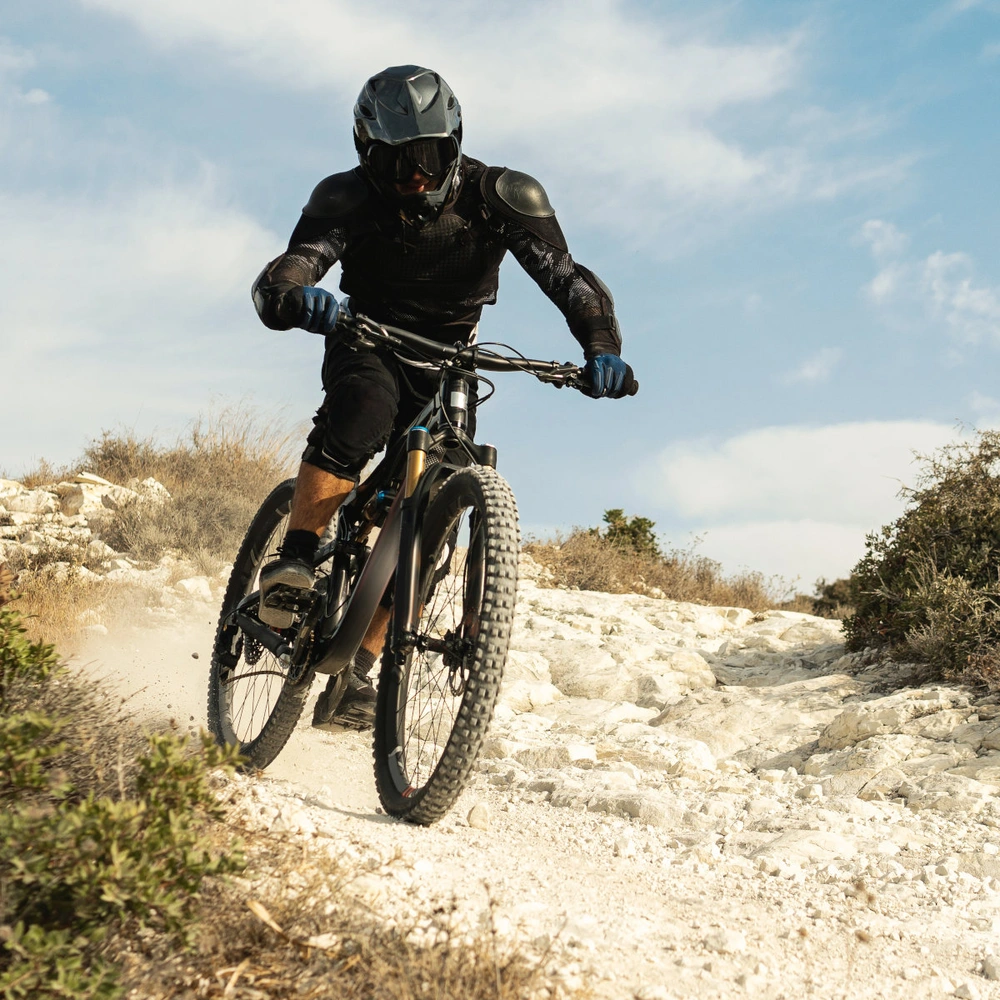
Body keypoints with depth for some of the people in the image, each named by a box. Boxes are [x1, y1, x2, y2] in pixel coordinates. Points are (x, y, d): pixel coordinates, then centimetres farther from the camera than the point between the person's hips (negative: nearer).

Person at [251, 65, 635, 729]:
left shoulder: (500, 197, -18)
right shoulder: (348, 199, -19)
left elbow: (568, 279, -24)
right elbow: (279, 278, -32)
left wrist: (602, 349, -43)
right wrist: (295, 300, -57)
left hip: (447, 365, 1)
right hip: (368, 347, -1)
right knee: (364, 408, -37)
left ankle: (356, 673, -5)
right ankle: (294, 563, -33)